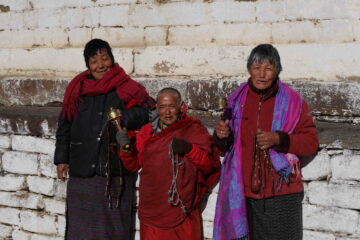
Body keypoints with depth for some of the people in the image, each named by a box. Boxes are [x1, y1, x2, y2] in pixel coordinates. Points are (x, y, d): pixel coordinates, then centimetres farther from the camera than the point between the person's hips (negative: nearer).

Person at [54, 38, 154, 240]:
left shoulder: (128, 90, 0)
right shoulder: (77, 89, 9)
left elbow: (147, 112, -13)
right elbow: (64, 126, 14)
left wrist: (123, 117, -27)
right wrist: (62, 159, 12)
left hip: (116, 172, -2)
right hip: (82, 172, 3)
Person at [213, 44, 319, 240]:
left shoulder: (292, 101, -1)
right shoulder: (236, 100, 9)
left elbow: (311, 142, -3)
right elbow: (225, 149, 18)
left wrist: (278, 139, -18)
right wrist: (221, 136, -5)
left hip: (281, 194, -3)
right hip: (244, 194, 3)